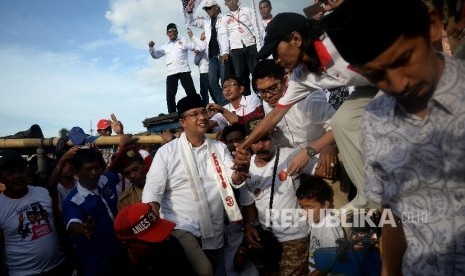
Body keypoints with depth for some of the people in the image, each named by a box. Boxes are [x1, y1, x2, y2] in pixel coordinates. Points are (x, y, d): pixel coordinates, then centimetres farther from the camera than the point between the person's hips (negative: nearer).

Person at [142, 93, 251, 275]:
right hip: (181, 228, -4)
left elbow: (235, 180, -7)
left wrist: (241, 168, -30)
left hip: (214, 233, 4)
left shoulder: (219, 148, 4)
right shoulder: (166, 151, -5)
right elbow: (153, 189, -11)